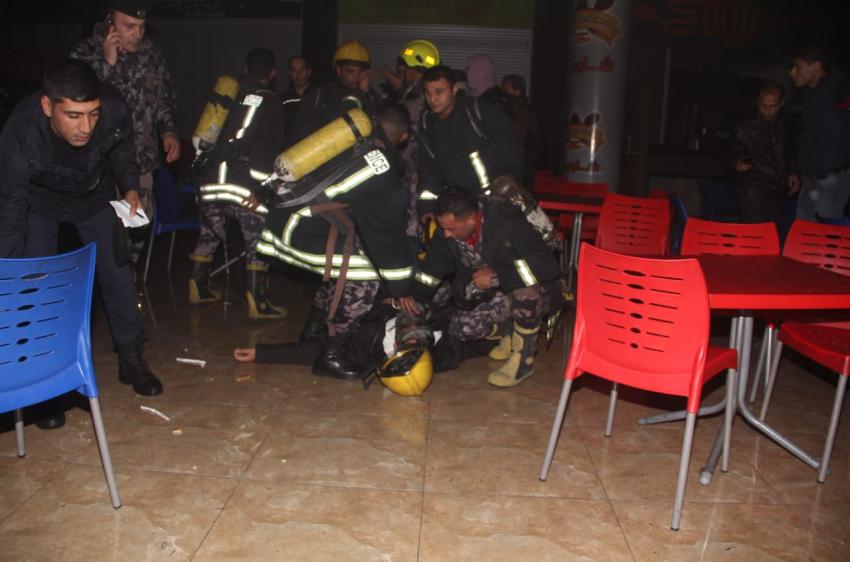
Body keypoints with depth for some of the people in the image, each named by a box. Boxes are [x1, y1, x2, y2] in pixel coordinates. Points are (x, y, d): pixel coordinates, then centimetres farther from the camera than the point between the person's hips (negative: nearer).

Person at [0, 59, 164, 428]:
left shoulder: (114, 111, -33)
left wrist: (130, 188, -19)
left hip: (94, 197, 2)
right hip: (39, 203, -2)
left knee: (117, 274, 2)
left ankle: (131, 360, 20)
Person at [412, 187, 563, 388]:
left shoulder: (506, 220, -29)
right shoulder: (446, 232, -12)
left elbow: (548, 265, -34)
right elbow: (428, 275, -1)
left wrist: (497, 277, -33)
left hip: (535, 294, -5)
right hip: (493, 296, 6)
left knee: (525, 292, -39)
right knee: (460, 328, -17)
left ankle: (523, 359, -15)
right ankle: (511, 331, 11)